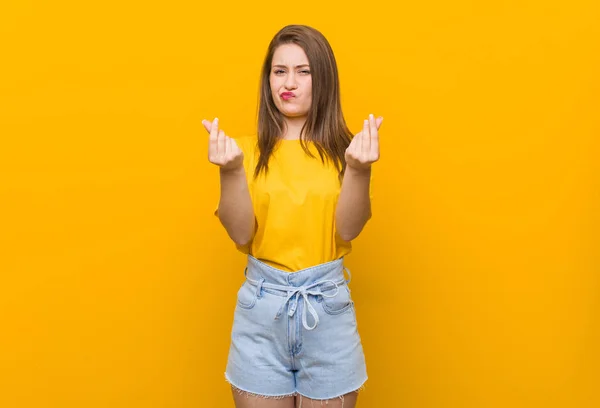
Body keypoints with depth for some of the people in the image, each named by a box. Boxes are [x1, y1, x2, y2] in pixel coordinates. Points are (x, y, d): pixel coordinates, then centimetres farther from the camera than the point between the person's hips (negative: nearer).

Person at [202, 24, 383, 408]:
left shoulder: (343, 148, 0)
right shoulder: (249, 149, 0)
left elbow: (348, 230, -11)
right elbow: (241, 234, -9)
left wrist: (359, 169, -26)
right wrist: (231, 171, -22)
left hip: (327, 306, 0)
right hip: (261, 307, 1)